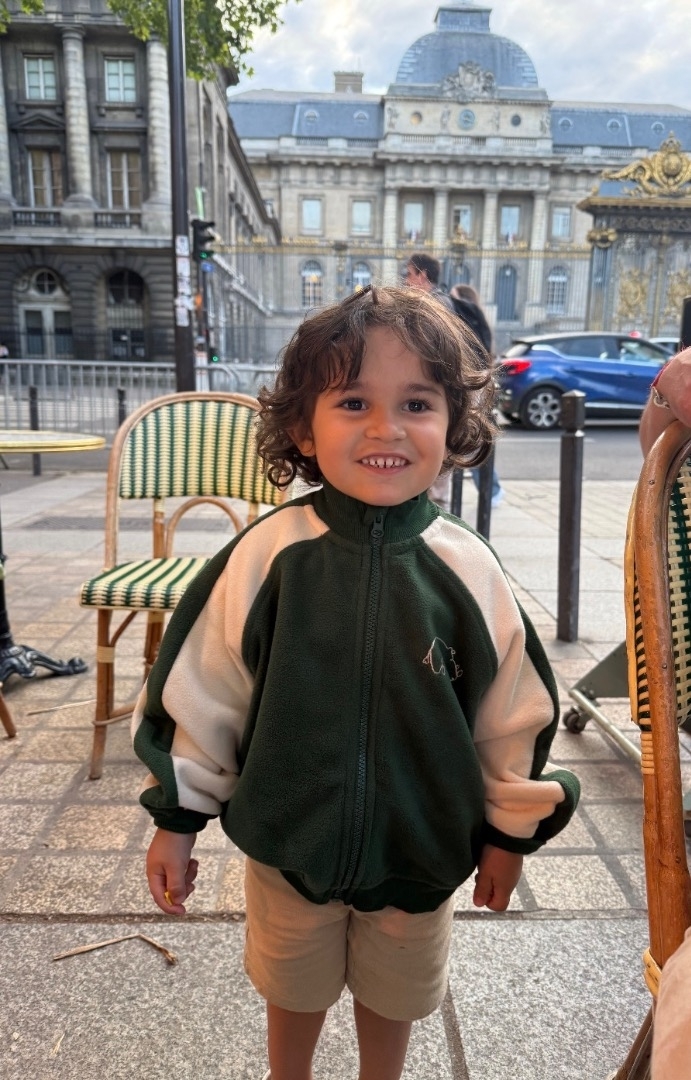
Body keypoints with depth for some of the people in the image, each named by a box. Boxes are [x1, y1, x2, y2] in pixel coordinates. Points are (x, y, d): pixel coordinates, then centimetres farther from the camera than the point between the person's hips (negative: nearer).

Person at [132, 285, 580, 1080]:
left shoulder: (468, 570, -17)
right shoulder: (268, 554, -20)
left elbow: (514, 713, -4)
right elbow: (199, 690, -10)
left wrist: (509, 831, 5)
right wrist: (176, 819, -2)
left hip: (420, 849, 1)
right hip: (286, 840, 0)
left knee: (392, 995, 27)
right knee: (292, 989, 27)